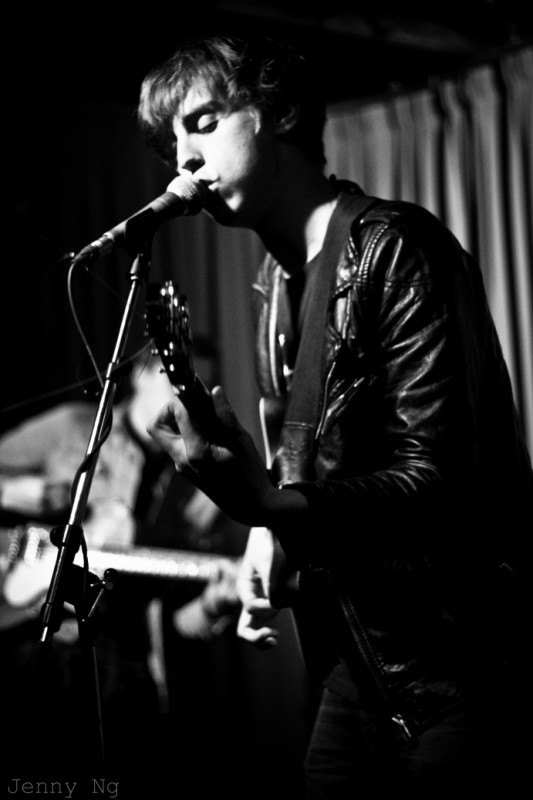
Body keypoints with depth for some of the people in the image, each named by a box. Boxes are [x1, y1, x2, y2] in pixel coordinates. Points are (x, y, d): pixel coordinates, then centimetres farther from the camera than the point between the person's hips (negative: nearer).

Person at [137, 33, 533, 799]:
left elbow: (442, 482, -23)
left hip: (462, 672, -8)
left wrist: (268, 506, -37)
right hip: (361, 664, 8)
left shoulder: (398, 249, -15)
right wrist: (271, 529, 2)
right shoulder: (275, 284, 11)